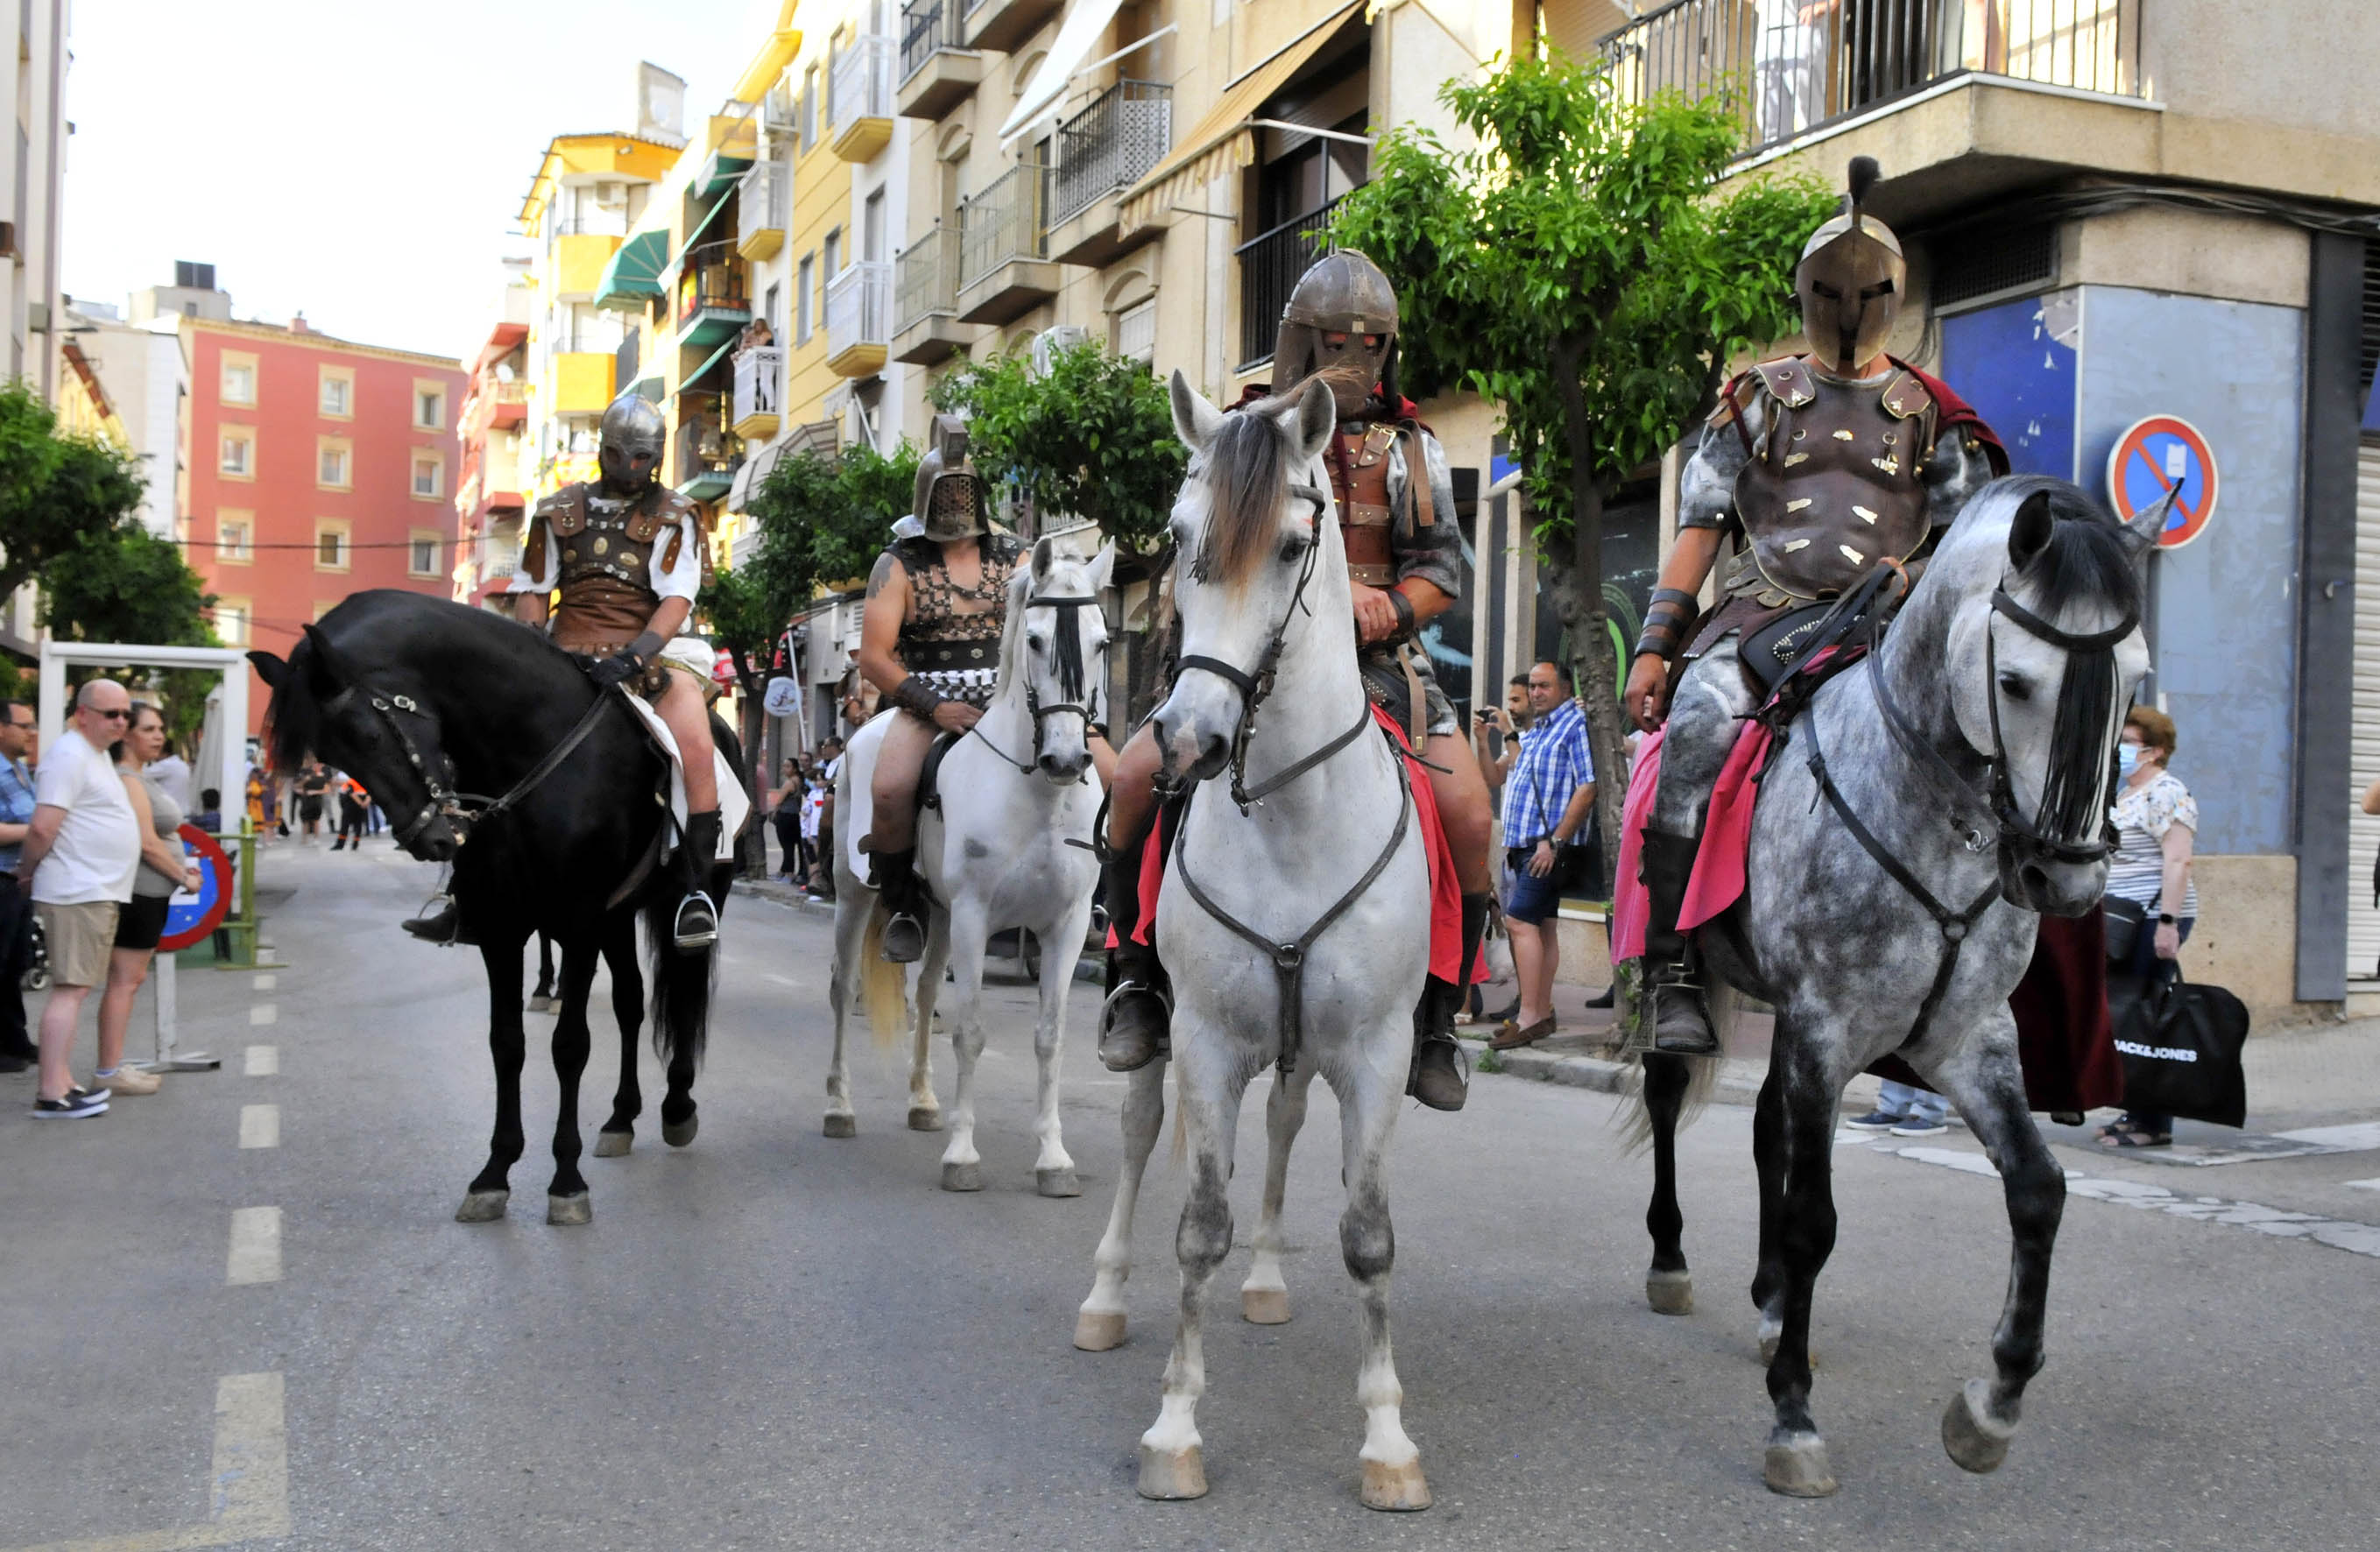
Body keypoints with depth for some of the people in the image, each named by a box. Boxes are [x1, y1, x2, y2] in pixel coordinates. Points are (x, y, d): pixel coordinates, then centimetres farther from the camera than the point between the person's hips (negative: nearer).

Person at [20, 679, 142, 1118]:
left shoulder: (98, 753, 17)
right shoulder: (70, 755, -14)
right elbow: (44, 826, -21)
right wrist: (27, 870, -7)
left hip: (99, 892, 10)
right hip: (77, 894, -10)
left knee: (77, 987, 13)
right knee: (70, 988, -9)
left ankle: (63, 1081, 19)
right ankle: (52, 1094, -8)